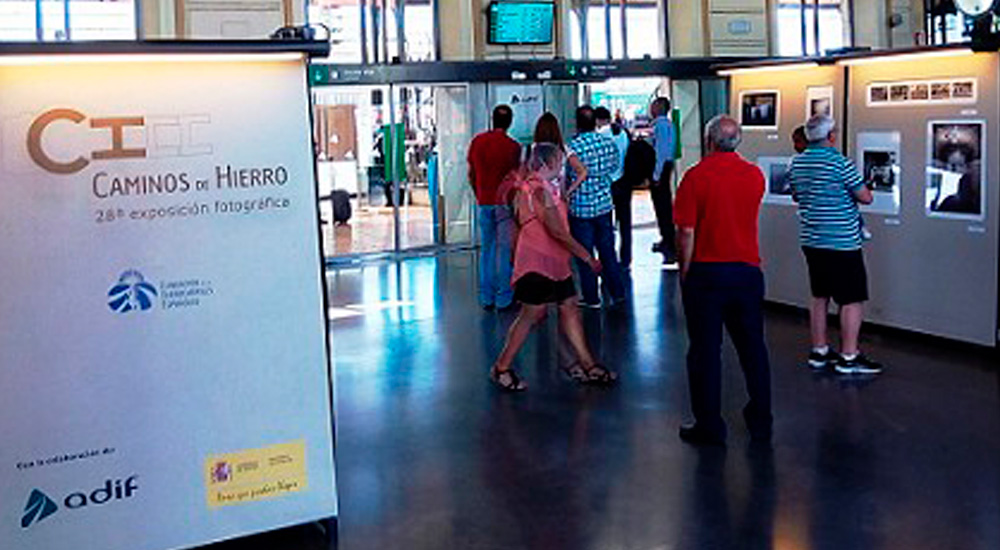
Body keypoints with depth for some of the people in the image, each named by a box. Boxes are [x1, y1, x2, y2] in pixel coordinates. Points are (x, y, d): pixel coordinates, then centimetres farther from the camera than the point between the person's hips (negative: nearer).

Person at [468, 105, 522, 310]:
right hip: (505, 202, -4)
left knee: (486, 249, 12)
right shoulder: (512, 146, -10)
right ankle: (504, 298, 4)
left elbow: (471, 175, 10)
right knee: (505, 250, 2)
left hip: (484, 203, 4)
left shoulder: (477, 141, 4)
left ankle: (486, 297, 15)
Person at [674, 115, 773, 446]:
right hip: (747, 270, 4)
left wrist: (684, 271, -2)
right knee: (752, 348, 14)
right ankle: (761, 423, 22)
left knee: (706, 351, 4)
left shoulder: (696, 176, -10)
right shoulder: (755, 176, 3)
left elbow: (686, 232, -12)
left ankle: (709, 427, 9)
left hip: (706, 272, -4)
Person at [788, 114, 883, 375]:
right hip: (841, 241, -8)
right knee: (853, 299, -1)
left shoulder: (797, 163, 6)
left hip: (811, 240, 8)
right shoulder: (839, 163, -15)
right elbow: (865, 197, -9)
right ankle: (849, 357, 1)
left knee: (820, 296, 15)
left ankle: (819, 352, 21)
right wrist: (857, 190, 11)